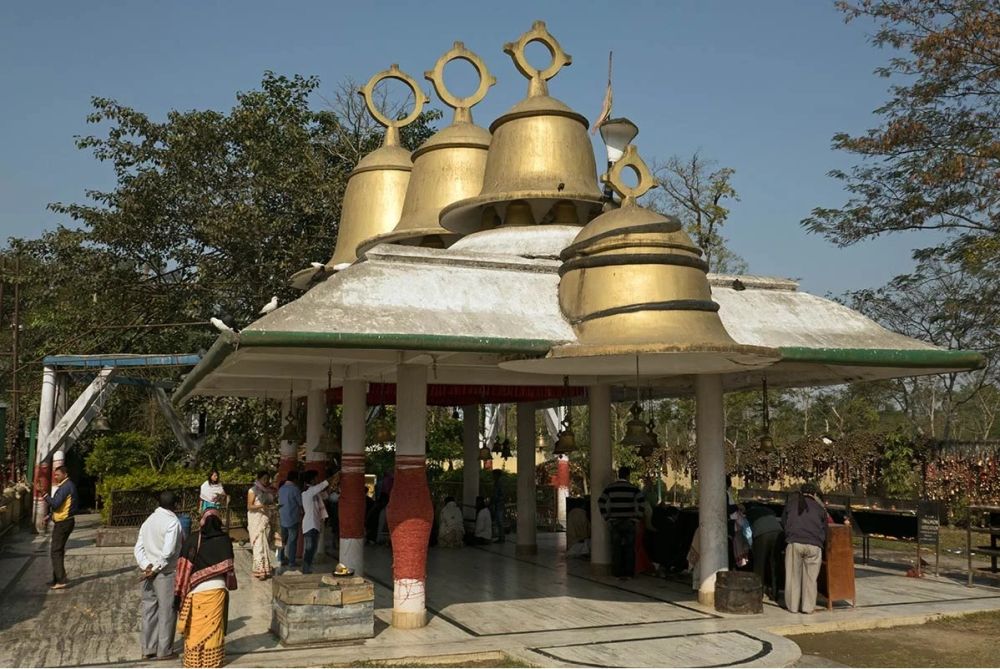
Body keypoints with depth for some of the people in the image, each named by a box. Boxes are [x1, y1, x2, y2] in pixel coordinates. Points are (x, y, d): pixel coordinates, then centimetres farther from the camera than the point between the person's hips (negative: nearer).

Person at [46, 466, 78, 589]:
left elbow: (56, 504, -25)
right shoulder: (66, 485, 16)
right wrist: (51, 515, 15)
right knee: (58, 551, 18)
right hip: (63, 522, 11)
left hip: (63, 523, -11)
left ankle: (61, 580, -10)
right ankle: (56, 579, 26)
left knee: (55, 552, -9)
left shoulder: (65, 487, -17)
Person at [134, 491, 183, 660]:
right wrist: (155, 569, -13)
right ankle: (165, 651, 12)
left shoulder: (149, 520, 8)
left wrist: (146, 566, -6)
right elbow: (168, 552, -23)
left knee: (149, 611, 14)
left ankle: (148, 649, 21)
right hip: (166, 573, -7)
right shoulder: (172, 522, -14)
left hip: (149, 573, 7)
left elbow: (138, 548, 3)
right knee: (166, 612, 4)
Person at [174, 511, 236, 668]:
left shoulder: (192, 539, -3)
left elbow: (183, 566, -5)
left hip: (196, 589, 0)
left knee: (195, 627, 11)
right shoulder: (224, 539, -2)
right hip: (217, 589, 0)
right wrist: (229, 585, 15)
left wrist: (179, 592, -1)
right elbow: (228, 567, 0)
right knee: (213, 626, 10)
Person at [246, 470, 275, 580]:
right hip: (256, 520, -5)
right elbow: (249, 506, -8)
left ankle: (266, 569, 9)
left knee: (266, 544, 4)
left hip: (267, 520, 5)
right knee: (259, 545, -9)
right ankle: (259, 570, -10)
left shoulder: (269, 491, 12)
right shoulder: (253, 491, -4)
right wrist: (261, 506, -22)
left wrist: (273, 506, -1)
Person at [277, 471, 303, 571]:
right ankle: (291, 563, 2)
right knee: (292, 541, 0)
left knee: (284, 540, 15)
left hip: (282, 519, 7)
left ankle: (283, 560, 20)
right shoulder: (295, 489, -13)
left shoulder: (281, 489, 8)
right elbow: (301, 504, -7)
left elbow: (279, 503, 13)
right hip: (292, 519, -7)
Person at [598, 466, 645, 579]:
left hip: (614, 522, 1)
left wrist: (606, 518, 1)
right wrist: (637, 518, -4)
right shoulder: (632, 488, -2)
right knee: (629, 548, 6)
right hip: (629, 522, -1)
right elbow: (642, 502, -13)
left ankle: (618, 573, 8)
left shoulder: (610, 487, 2)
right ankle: (629, 573, 8)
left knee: (616, 548, 6)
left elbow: (601, 502, -4)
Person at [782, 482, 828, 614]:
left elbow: (783, 521, 19)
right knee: (810, 577, 8)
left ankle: (792, 605, 10)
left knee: (793, 575, 7)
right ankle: (808, 606, 9)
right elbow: (824, 529, 17)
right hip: (814, 545, 1)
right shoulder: (819, 507, 14)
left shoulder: (791, 501, 13)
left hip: (795, 542, 0)